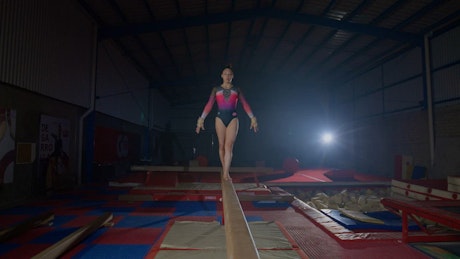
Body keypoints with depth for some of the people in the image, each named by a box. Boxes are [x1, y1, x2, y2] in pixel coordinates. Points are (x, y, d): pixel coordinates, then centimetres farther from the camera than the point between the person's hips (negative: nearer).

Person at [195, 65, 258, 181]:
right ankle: (224, 171, 16)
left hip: (233, 119, -1)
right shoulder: (216, 90, 12)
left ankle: (226, 174, -14)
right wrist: (202, 118, -7)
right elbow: (209, 104, 3)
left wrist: (252, 118, -4)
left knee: (229, 146, -11)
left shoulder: (236, 90, 13)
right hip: (220, 118, 1)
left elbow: (245, 104, 5)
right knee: (222, 145, 3)